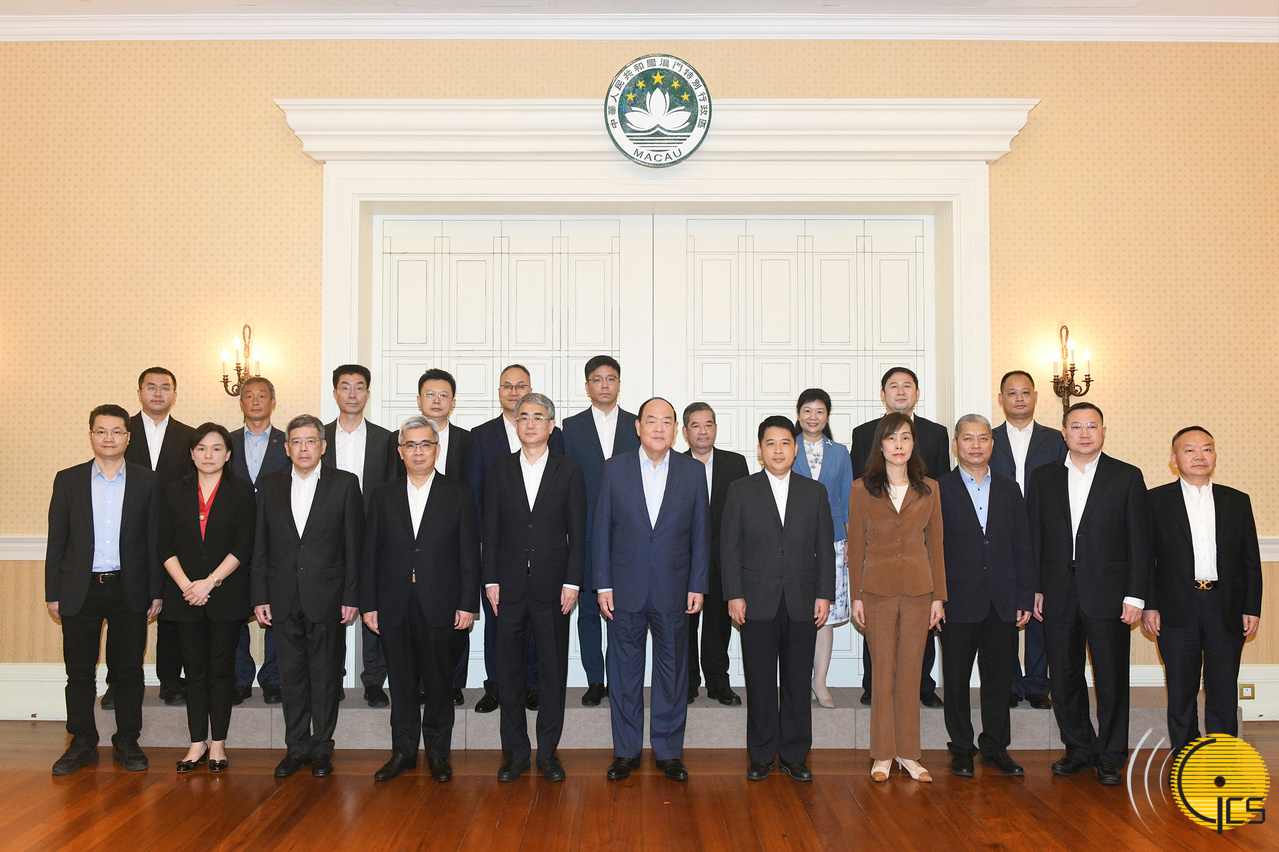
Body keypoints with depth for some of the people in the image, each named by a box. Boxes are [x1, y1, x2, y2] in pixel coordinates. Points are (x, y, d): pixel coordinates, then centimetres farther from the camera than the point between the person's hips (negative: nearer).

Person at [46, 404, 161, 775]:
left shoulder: (146, 481, 3)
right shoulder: (68, 480, 5)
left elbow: (154, 539, 3)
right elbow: (56, 540, 5)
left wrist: (156, 591, -1)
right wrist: (52, 592, 1)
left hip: (129, 591, -1)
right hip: (80, 591, 1)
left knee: (128, 670, 6)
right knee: (79, 671, 7)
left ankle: (127, 742, 18)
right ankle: (82, 744, 21)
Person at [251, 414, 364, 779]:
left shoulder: (345, 484, 0)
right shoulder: (269, 485, 7)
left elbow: (354, 544, -2)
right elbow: (261, 546, 8)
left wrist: (351, 597, -6)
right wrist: (260, 596, 3)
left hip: (326, 597, -2)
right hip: (284, 598, 2)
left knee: (326, 675, 6)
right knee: (291, 674, 9)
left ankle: (322, 747, 18)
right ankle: (296, 747, 21)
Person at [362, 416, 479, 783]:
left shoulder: (459, 493, 3)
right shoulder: (383, 495, 9)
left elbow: (469, 553, 0)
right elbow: (370, 554, 8)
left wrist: (467, 603, -5)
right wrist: (368, 604, 2)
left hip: (439, 605, -2)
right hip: (394, 607, 2)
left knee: (439, 682, 5)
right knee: (401, 683, 9)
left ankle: (437, 752, 19)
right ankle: (403, 751, 22)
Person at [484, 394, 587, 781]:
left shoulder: (569, 471, 3)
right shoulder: (499, 470, 7)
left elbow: (577, 531, 1)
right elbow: (491, 530, 6)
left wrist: (572, 582, -6)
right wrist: (491, 581, -1)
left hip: (553, 586, -1)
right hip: (511, 587, 1)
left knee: (554, 672, 5)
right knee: (511, 672, 7)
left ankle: (548, 751, 17)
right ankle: (515, 752, 19)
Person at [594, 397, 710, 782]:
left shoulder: (693, 471, 2)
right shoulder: (615, 468, 1)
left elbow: (701, 532, 4)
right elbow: (602, 529, 2)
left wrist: (697, 586, -1)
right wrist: (603, 584, -3)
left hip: (673, 591, 0)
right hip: (626, 589, 0)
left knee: (672, 673, 9)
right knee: (624, 671, 9)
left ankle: (668, 750, 23)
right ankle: (626, 750, 23)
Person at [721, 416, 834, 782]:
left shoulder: (815, 492, 9)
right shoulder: (741, 491, 4)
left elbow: (825, 548, 8)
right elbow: (730, 547, 1)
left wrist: (824, 595, 1)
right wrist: (734, 595, -6)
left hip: (802, 603, 1)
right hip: (758, 603, -1)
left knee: (798, 682, 6)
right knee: (760, 683, 4)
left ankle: (794, 755, 19)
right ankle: (761, 756, 16)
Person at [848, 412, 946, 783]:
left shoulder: (929, 489, 5)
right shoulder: (862, 490, 0)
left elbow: (935, 544, 7)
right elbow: (856, 546, 1)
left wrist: (938, 595, 4)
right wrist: (856, 596, -2)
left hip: (918, 589, 2)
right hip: (878, 590, -1)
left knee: (909, 672, 7)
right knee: (883, 671, 4)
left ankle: (908, 753, 18)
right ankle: (883, 753, 15)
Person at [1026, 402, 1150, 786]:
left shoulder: (1127, 477, 2)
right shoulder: (1043, 478, 8)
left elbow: (1140, 541, -1)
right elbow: (1033, 538, 9)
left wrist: (1135, 596, -7)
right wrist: (1034, 588, 3)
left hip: (1108, 594, -2)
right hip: (1058, 595, 2)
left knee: (1112, 679, 4)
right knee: (1065, 678, 9)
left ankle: (1110, 755, 19)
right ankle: (1079, 749, 24)